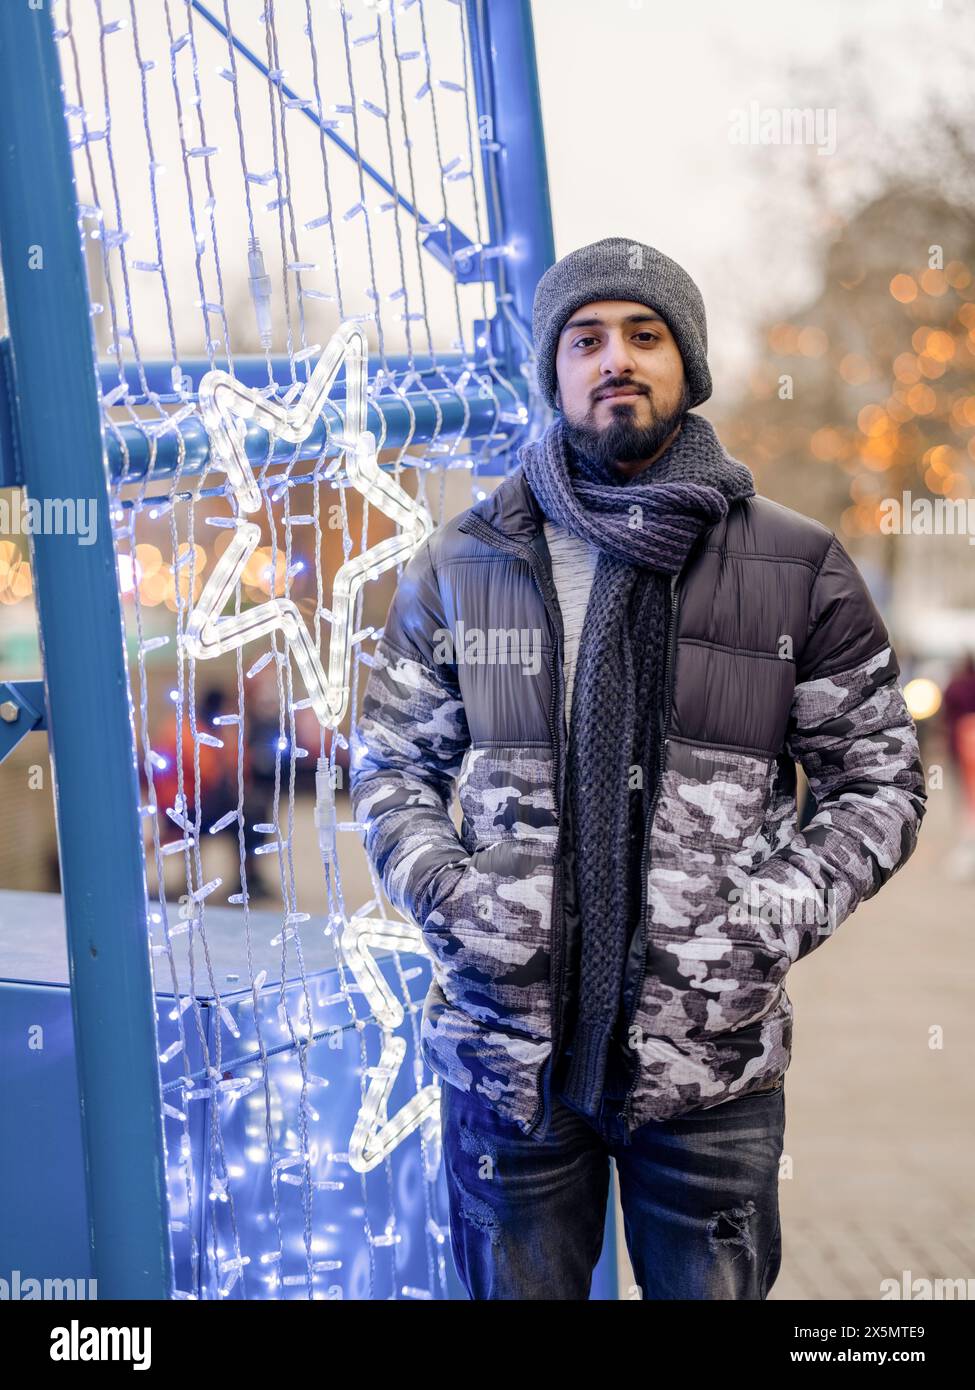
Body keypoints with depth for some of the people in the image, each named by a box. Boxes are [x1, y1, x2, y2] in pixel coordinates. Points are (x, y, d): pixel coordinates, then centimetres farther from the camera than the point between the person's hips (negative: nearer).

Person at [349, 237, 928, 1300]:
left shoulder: (802, 571, 0)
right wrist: (443, 895, -7)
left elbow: (880, 779, 4)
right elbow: (390, 762, 11)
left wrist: (779, 915, -11)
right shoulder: (459, 565, 4)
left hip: (713, 1052, -1)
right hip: (507, 1044, 1)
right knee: (517, 1287, 16)